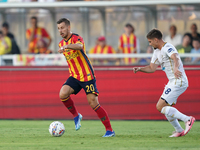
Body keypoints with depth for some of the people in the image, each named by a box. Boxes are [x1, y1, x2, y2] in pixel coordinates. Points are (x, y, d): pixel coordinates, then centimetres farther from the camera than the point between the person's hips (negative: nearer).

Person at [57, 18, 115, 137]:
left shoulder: (76, 38, -12)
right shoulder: (61, 44, 11)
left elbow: (79, 46, -39)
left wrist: (66, 47, -56)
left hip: (87, 76, -6)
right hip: (74, 77, 6)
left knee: (93, 103, -10)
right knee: (63, 94, -19)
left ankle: (110, 130, -1)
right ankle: (76, 116, 4)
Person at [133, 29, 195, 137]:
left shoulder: (168, 48, -16)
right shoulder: (157, 51, 14)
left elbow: (175, 58, -37)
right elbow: (152, 68, 21)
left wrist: (176, 68, -57)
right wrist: (139, 69, 6)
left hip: (179, 82, -10)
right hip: (172, 82, 10)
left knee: (160, 107, -14)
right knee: (164, 108, 13)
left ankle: (187, 119, -15)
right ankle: (179, 130, 18)